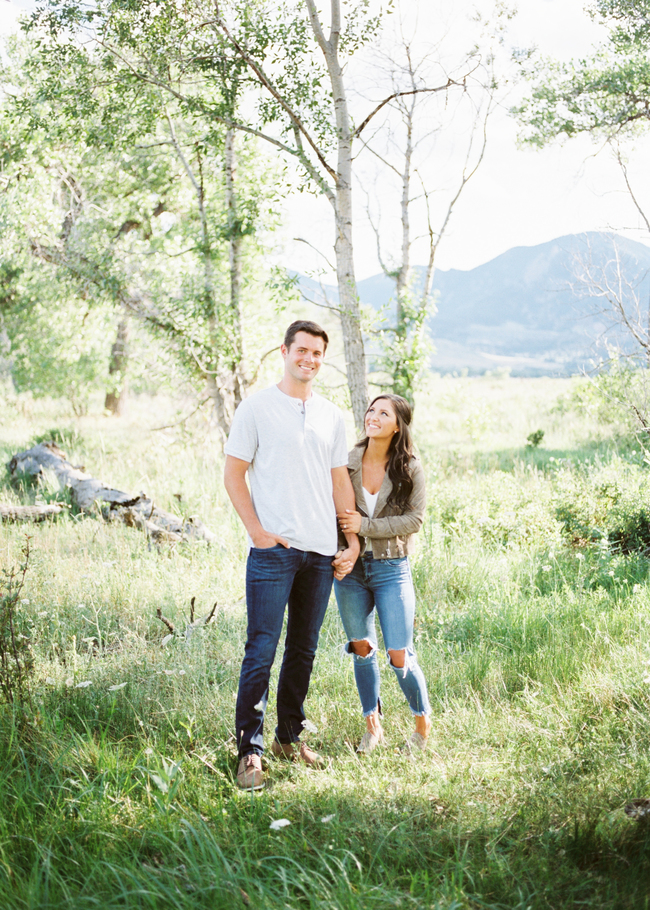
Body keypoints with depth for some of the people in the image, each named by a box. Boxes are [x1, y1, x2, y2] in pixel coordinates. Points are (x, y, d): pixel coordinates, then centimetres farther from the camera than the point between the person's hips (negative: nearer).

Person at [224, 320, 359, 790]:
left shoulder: (332, 415, 13)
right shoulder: (257, 408, 0)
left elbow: (341, 482, 17)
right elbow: (234, 474, 0)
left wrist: (353, 541, 10)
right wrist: (257, 529, -10)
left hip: (321, 552, 5)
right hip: (274, 549, -5)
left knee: (304, 650, 12)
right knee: (261, 652, -7)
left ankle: (290, 737, 24)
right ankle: (250, 751, -2)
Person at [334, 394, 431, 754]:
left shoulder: (410, 469, -6)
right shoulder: (347, 463, -1)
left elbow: (414, 519, -9)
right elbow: (332, 511, 6)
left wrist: (365, 526, -16)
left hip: (391, 568, -2)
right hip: (351, 566, 3)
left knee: (399, 656, -4)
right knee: (362, 649, 12)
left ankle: (423, 722, 19)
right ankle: (372, 725, 27)